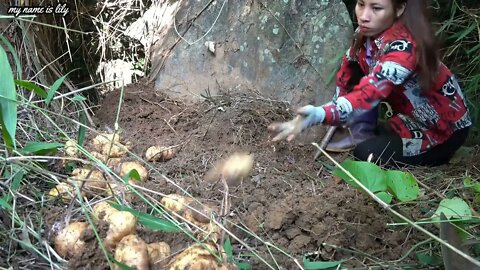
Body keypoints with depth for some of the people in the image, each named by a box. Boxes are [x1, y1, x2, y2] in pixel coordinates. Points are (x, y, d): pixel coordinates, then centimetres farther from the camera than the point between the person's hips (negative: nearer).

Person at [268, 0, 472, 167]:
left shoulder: (405, 48, -35)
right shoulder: (367, 31, -12)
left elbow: (368, 93, -49)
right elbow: (348, 68, 4)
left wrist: (317, 115, -64)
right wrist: (336, 116, -1)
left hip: (444, 124, -6)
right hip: (409, 112, 7)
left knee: (366, 153, -19)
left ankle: (436, 153, 4)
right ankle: (362, 135, 2)